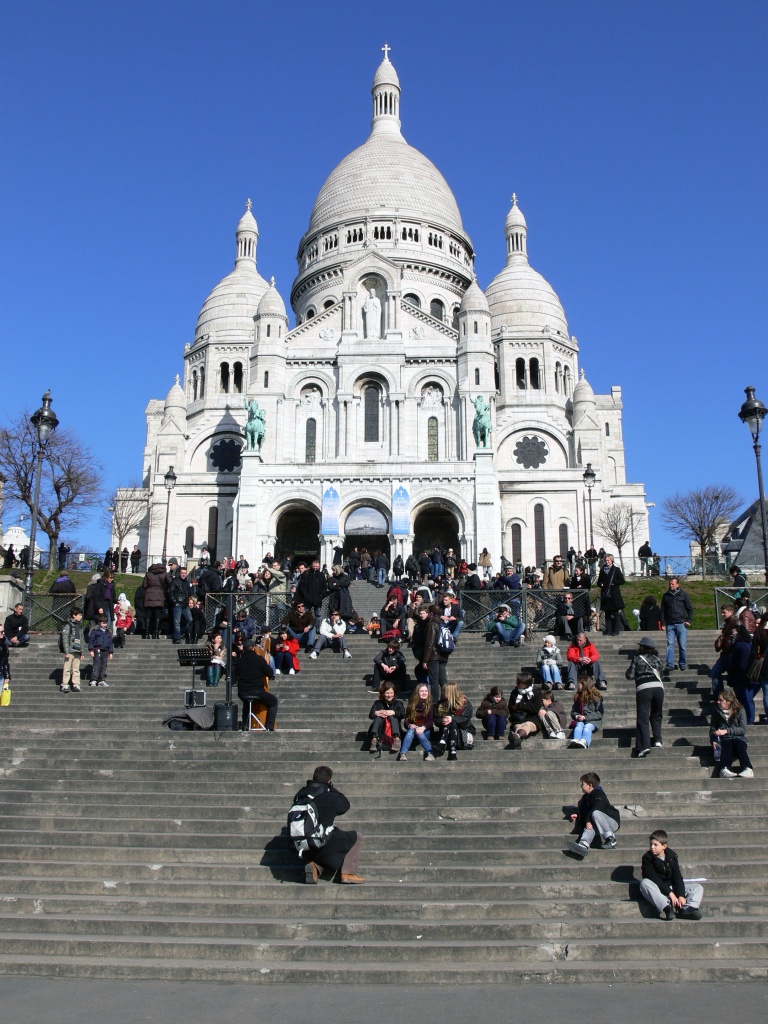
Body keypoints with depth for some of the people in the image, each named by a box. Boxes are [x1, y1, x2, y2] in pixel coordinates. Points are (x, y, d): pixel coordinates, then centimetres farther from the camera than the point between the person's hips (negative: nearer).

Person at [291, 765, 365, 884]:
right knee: (357, 838, 10)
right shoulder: (329, 797, -12)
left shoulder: (300, 795, 5)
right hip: (321, 845, -6)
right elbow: (345, 806, 6)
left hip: (304, 849, 6)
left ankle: (314, 865, 9)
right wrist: (332, 788, 10)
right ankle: (348, 874, 3)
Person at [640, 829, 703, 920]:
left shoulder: (672, 856, -1)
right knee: (644, 883, -35)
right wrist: (669, 893, -25)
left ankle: (686, 909, -36)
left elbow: (677, 877, -6)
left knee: (698, 888, -9)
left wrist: (681, 895, -21)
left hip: (671, 886, 4)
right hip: (657, 889, -3)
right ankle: (666, 908, -47)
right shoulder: (647, 858, -10)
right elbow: (653, 879, -17)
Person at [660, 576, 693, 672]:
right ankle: (670, 664, -1)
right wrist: (663, 623, 8)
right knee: (670, 644, -4)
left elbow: (690, 609, 9)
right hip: (670, 624, 2)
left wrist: (688, 620, -2)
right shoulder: (666, 596, 10)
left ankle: (682, 664, 14)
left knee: (682, 645, 0)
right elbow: (662, 611, 15)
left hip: (681, 624, -2)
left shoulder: (683, 595, 4)